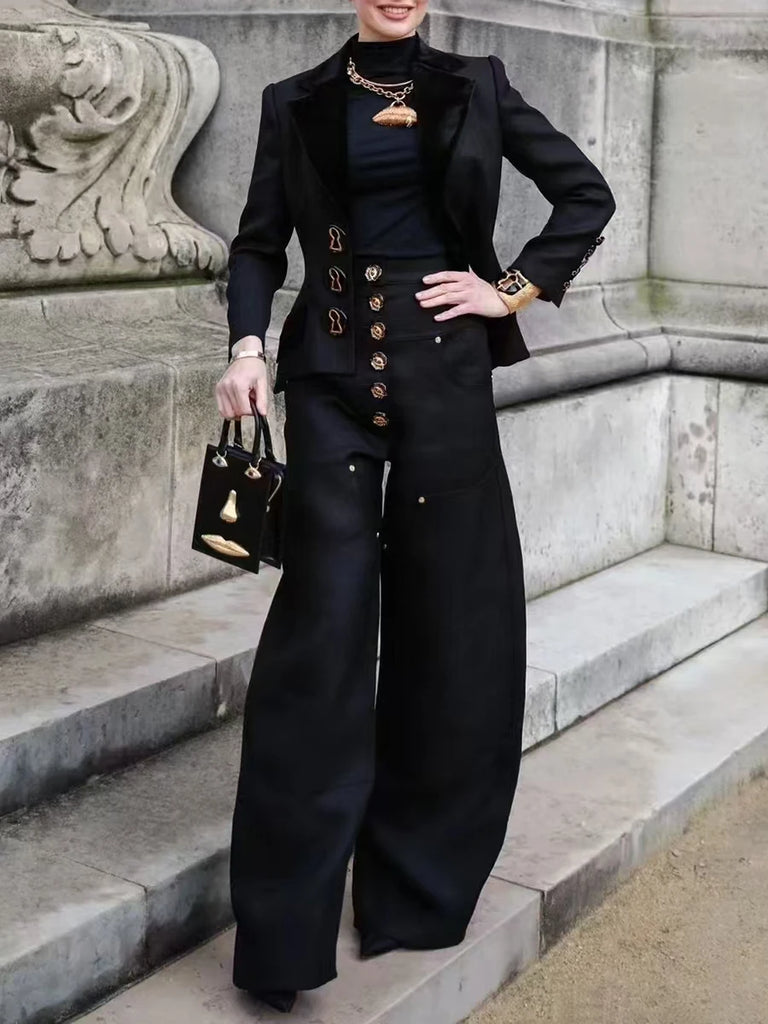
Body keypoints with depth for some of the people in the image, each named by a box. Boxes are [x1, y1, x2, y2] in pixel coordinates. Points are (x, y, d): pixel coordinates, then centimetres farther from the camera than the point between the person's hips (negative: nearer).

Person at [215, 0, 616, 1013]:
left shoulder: (476, 87, 10)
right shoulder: (296, 103, 10)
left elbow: (588, 194, 12)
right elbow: (259, 243, 8)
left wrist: (516, 288, 1)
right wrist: (247, 343, -9)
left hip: (446, 373, 1)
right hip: (333, 377, -1)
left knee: (448, 618, 4)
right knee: (325, 621, -7)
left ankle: (418, 881, 22)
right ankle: (288, 921, 1)